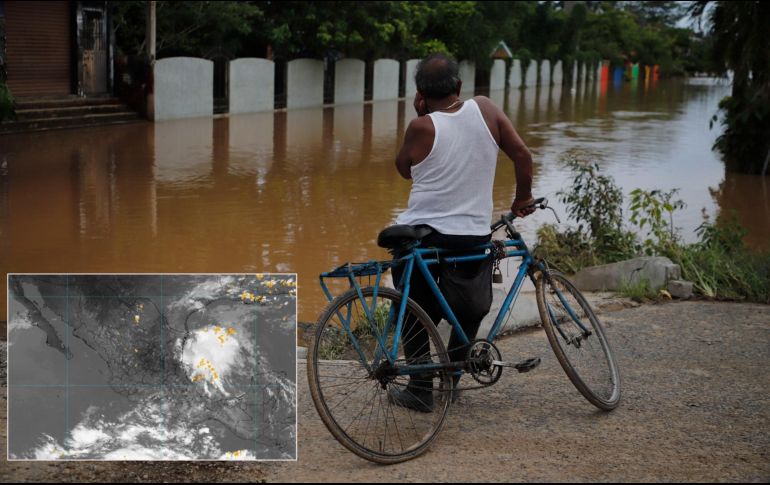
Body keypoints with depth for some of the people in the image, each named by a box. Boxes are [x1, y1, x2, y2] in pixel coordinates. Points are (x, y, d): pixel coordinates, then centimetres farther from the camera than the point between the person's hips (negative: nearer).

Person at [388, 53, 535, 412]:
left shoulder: (422, 127, -10)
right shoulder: (484, 109, -2)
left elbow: (404, 169, 8)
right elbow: (522, 155, -1)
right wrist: (523, 198, 14)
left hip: (421, 234, -3)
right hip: (473, 237, 3)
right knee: (469, 312, 22)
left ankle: (420, 389, 10)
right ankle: (451, 379, 25)